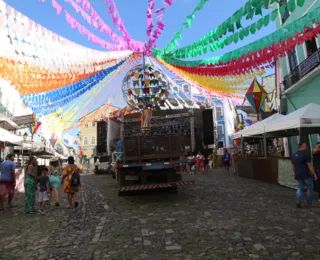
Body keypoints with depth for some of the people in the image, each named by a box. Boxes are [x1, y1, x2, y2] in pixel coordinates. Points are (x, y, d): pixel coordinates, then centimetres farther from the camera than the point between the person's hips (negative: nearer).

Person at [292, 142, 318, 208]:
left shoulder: (294, 155, 8)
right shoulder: (305, 154, -13)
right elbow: (310, 165, -16)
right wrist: (314, 174, -9)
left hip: (298, 175, 5)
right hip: (306, 175, -5)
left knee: (300, 188, 12)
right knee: (310, 188, 13)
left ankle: (298, 202, -2)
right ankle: (309, 203, 20)